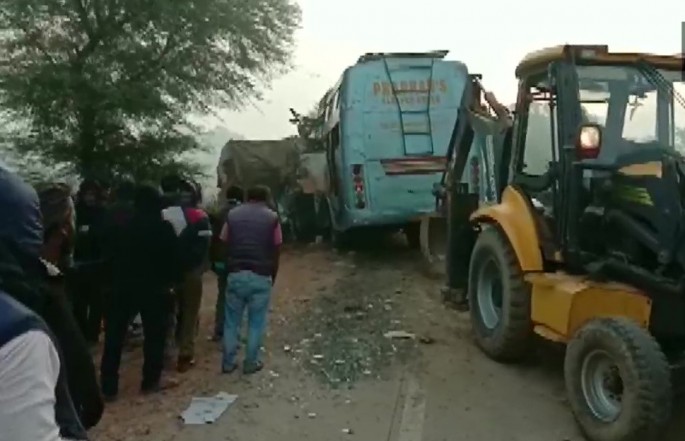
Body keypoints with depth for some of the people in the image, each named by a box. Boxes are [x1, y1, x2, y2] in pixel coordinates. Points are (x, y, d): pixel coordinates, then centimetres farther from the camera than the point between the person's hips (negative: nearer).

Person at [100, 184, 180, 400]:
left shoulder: (123, 226, 0)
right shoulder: (165, 228, -5)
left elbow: (112, 256, 3)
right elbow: (173, 260, -3)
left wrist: (115, 280, 13)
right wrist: (168, 282, 9)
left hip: (124, 287, 2)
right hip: (154, 288, -1)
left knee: (114, 336, 6)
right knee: (154, 334, 11)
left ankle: (108, 387, 8)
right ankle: (151, 381, 18)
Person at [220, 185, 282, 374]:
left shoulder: (232, 214, 7)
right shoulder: (272, 217, 1)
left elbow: (224, 245, 7)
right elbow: (276, 251, 2)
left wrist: (229, 269, 15)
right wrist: (273, 276, 13)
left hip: (235, 274, 2)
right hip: (261, 276, -2)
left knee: (232, 321, 12)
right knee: (256, 322, 9)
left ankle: (228, 362, 18)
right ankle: (251, 363, 15)